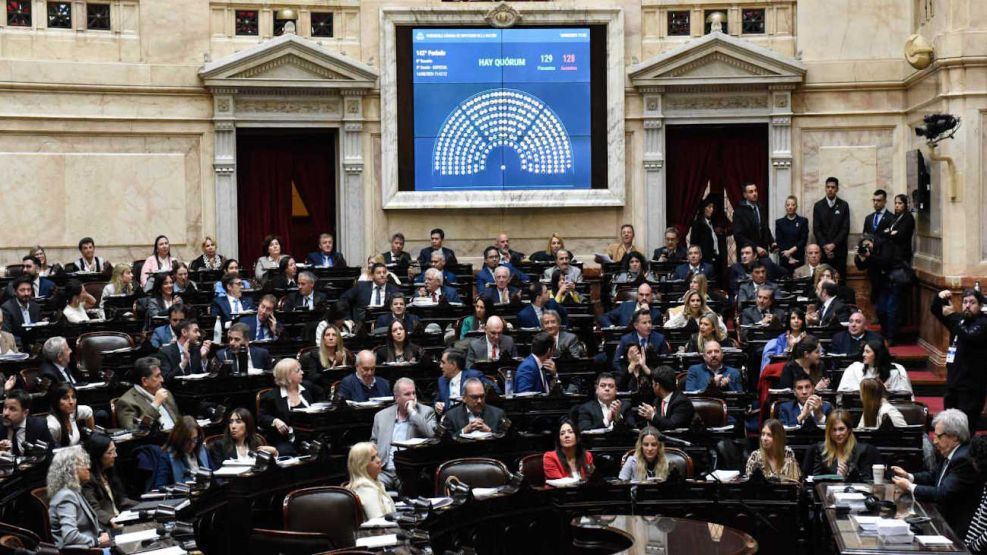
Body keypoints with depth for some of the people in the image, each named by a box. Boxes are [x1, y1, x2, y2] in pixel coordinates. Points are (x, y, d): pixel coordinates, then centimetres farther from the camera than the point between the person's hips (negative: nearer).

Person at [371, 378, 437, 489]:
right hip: (385, 471, 2)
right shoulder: (381, 416, 16)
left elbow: (432, 434, -10)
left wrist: (412, 412, -8)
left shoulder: (426, 412, 8)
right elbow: (373, 445, 19)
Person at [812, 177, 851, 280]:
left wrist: (833, 244, -10)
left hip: (839, 249, 0)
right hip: (823, 249, 0)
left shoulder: (844, 205, 5)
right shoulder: (818, 206, 7)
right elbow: (816, 229, 3)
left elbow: (845, 229, 0)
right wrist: (825, 246, -8)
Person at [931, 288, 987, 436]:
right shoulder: (960, 319, 14)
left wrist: (952, 315, -27)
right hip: (953, 383, 8)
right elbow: (935, 310, 17)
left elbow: (969, 336, -29)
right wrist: (939, 298, -5)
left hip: (972, 387, -8)